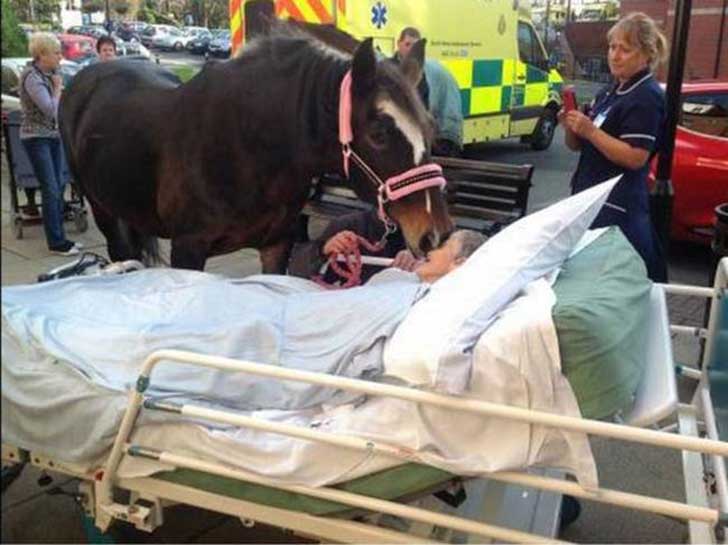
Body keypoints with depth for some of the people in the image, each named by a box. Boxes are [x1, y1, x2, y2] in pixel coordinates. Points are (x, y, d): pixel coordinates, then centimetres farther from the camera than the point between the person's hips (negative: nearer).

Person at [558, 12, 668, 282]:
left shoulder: (647, 98, -12)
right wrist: (570, 127, -5)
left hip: (617, 208, -9)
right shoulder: (609, 92, 14)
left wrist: (590, 130, -22)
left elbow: (635, 158, -20)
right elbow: (579, 146, 17)